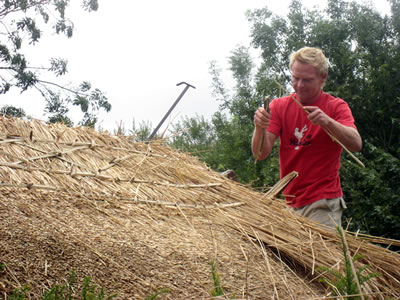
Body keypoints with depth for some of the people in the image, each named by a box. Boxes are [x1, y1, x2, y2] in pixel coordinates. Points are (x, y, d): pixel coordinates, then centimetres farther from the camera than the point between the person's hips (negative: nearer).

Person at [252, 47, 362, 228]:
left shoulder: (336, 106, -1)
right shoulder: (279, 106, 6)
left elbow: (356, 145, -18)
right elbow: (260, 154, -5)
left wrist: (327, 121, -33)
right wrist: (260, 128, -25)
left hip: (323, 202, -3)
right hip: (289, 202, 3)